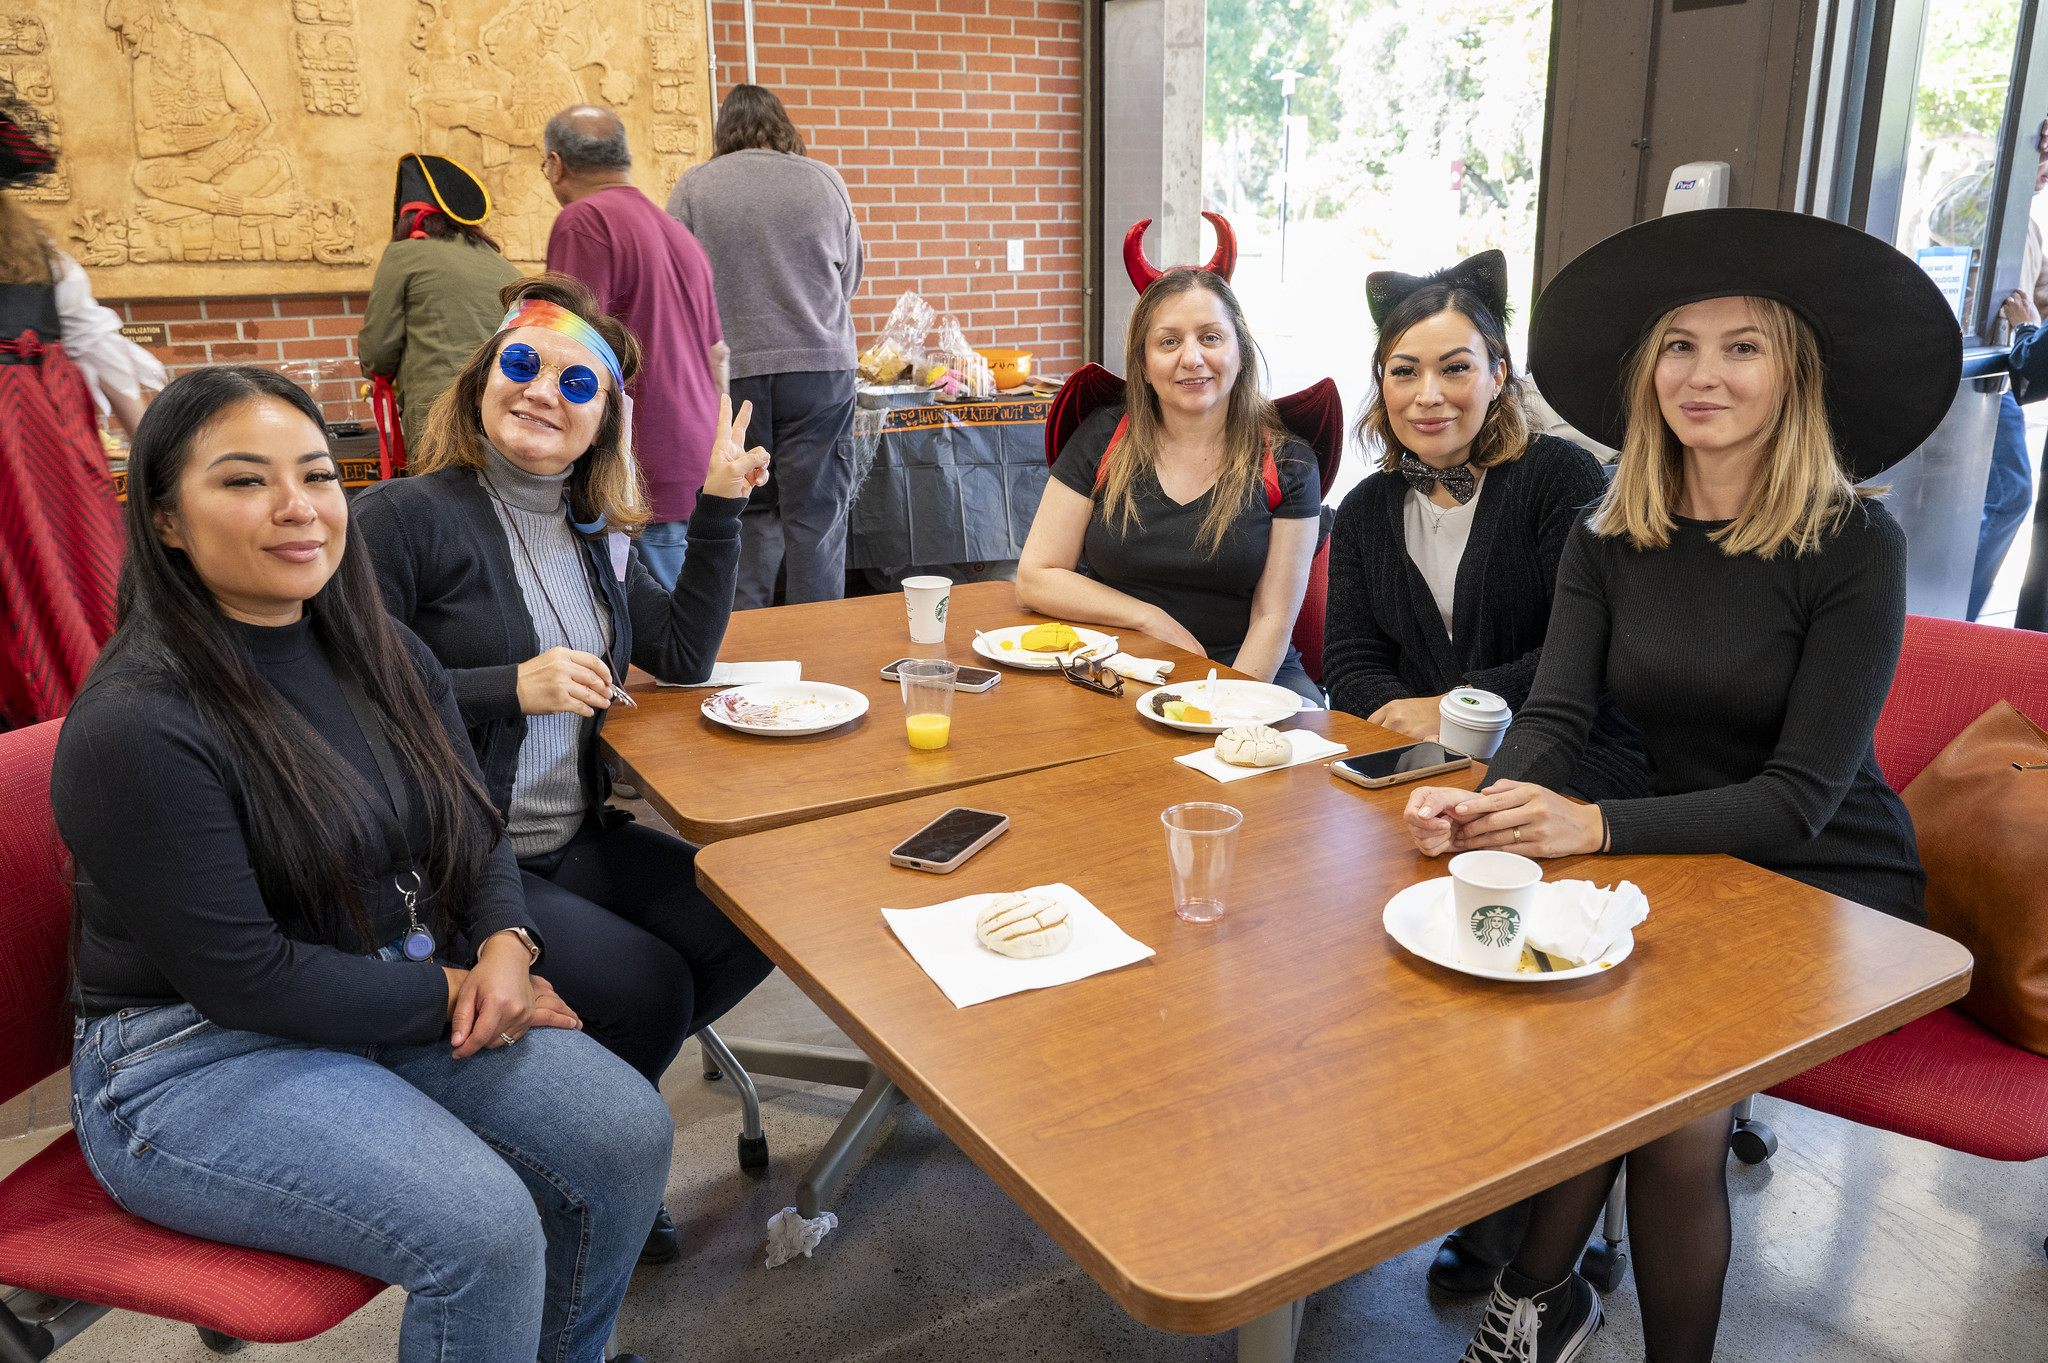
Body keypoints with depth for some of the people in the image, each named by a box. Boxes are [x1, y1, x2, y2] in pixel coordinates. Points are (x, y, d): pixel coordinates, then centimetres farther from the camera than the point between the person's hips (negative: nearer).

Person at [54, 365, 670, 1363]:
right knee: (485, 1227, -25)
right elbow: (245, 980, -20)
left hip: (412, 1002, 7)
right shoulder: (134, 728, -20)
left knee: (629, 1136, -8)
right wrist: (451, 991, -14)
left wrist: (507, 944, -9)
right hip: (198, 1058, -7)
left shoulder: (384, 655, 3)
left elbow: (478, 832, 11)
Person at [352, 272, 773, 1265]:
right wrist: (510, 689, -23)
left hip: (575, 841, 7)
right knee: (649, 986, -17)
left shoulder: (595, 533, 11)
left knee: (750, 928, -6)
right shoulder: (404, 517, -11)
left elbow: (684, 657, 8)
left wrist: (720, 509, 4)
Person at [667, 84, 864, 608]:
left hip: (730, 370, 0)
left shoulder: (694, 186, 2)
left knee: (746, 515, 8)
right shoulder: (825, 180, 5)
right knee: (817, 515, 3)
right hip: (820, 366, 0)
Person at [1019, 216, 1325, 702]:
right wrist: (1154, 620, -7)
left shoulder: (1287, 464, 0)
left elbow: (1273, 619, -3)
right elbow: (1035, 579, 1)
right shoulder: (1103, 438, 3)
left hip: (1248, 672, 0)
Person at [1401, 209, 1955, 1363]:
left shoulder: (1854, 543, -12)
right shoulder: (1611, 540, 1)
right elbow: (1556, 716, -8)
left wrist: (1597, 827, -32)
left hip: (1832, 889, -3)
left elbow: (1802, 792, -18)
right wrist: (1489, 804, -31)